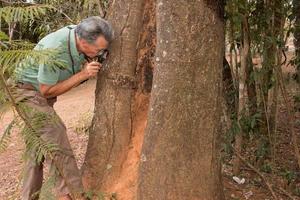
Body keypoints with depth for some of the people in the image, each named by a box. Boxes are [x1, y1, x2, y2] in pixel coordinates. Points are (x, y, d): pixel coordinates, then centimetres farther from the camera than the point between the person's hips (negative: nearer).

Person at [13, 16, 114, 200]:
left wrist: (89, 66, -16)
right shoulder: (54, 50, -34)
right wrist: (83, 74, -28)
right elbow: (47, 91, -23)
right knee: (54, 133, -21)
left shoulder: (80, 33, -14)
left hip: (43, 93, 8)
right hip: (28, 90, -8)